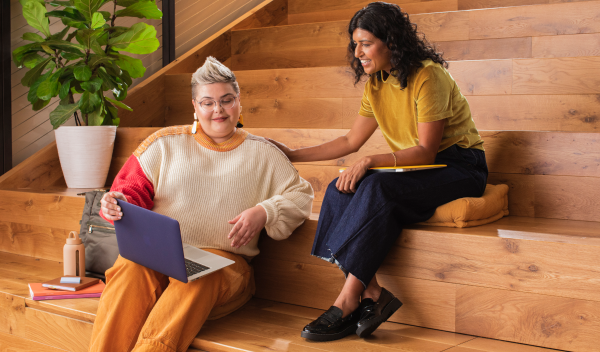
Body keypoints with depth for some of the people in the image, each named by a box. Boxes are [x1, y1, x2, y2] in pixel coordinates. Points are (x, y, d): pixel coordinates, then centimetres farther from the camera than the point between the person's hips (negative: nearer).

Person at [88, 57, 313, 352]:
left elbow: (301, 195, 13)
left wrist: (264, 213, -7)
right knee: (132, 268, -35)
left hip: (220, 258, -1)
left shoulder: (262, 153, 18)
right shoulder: (167, 142, 19)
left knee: (199, 277, -38)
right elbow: (135, 187, 15)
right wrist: (119, 203, -10)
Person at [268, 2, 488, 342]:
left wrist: (370, 162, -30)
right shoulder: (376, 85, 9)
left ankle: (347, 302, -29)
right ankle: (371, 292, -25)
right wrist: (294, 154, 11)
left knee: (376, 188, -33)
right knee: (341, 190, -17)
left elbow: (426, 151, -20)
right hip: (415, 171, 8)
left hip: (460, 167, -8)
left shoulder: (428, 77, -16)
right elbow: (351, 141, 14)